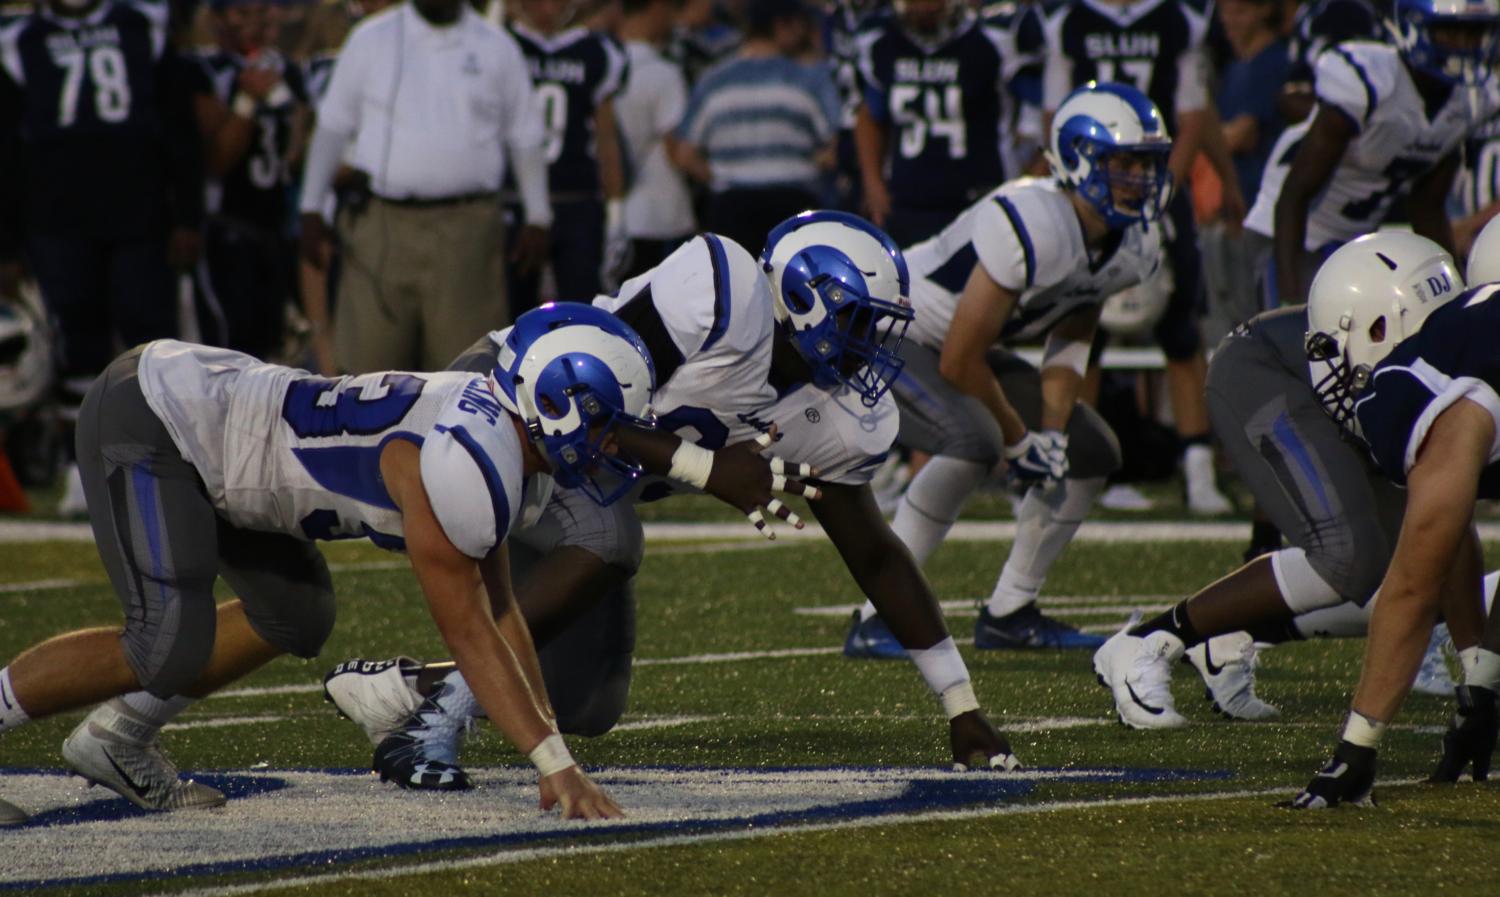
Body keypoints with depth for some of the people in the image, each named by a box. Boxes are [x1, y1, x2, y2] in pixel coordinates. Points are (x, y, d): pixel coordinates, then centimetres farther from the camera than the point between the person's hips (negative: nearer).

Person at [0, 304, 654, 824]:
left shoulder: (489, 425, 5)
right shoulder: (464, 467, -25)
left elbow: (498, 611, 12)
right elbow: (469, 635, -20)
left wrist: (551, 755, 11)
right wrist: (558, 766, -17)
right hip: (145, 423, -10)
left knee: (296, 617, 15)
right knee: (170, 650, -19)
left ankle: (116, 738, 22)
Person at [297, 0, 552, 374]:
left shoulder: (496, 49, 7)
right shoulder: (371, 40, 5)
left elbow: (524, 138, 14)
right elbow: (332, 126, 9)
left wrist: (538, 219, 10)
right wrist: (312, 210, 5)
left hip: (465, 228, 0)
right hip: (383, 225, 0)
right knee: (370, 357, 1)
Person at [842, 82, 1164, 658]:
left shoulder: (1135, 246, -6)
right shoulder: (1033, 226, -34)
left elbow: (1071, 340, 7)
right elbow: (959, 362, -31)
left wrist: (1053, 430, -10)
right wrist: (1020, 442, -17)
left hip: (962, 349, 10)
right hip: (889, 328, -10)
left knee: (1092, 454, 5)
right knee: (974, 440, -34)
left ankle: (1009, 613, 15)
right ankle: (875, 621, -30)